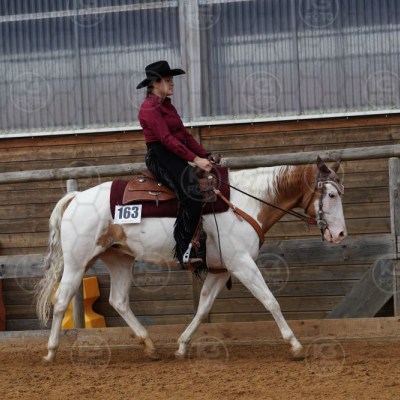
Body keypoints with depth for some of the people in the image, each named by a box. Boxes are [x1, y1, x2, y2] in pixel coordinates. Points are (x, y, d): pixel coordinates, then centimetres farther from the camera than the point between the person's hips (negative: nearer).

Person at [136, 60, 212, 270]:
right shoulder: (150, 108, -9)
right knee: (191, 195, -28)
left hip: (175, 158, 10)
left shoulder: (167, 105, 22)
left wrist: (206, 156, 10)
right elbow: (166, 139, -19)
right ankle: (183, 251, -27)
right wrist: (195, 159, -23)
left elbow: (184, 135, 21)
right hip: (160, 157, -10)